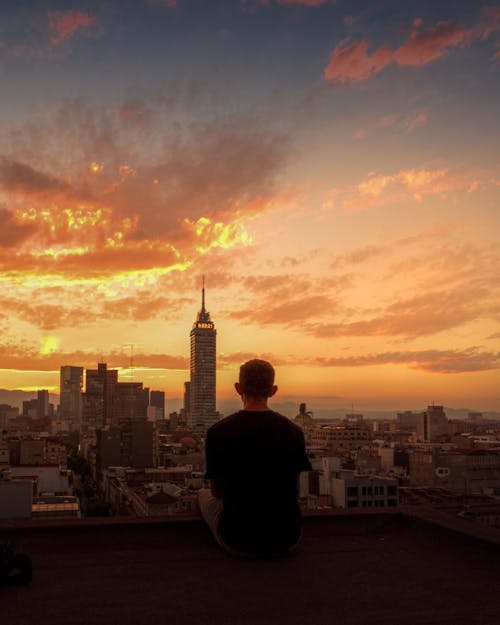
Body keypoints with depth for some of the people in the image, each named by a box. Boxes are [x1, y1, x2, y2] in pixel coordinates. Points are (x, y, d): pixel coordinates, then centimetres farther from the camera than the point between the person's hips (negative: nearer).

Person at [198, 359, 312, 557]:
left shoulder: (218, 432, -12)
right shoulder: (293, 431, -6)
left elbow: (217, 491, 2)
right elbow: (293, 490, 7)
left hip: (237, 541, -3)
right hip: (286, 540, 3)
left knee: (204, 494, 27)